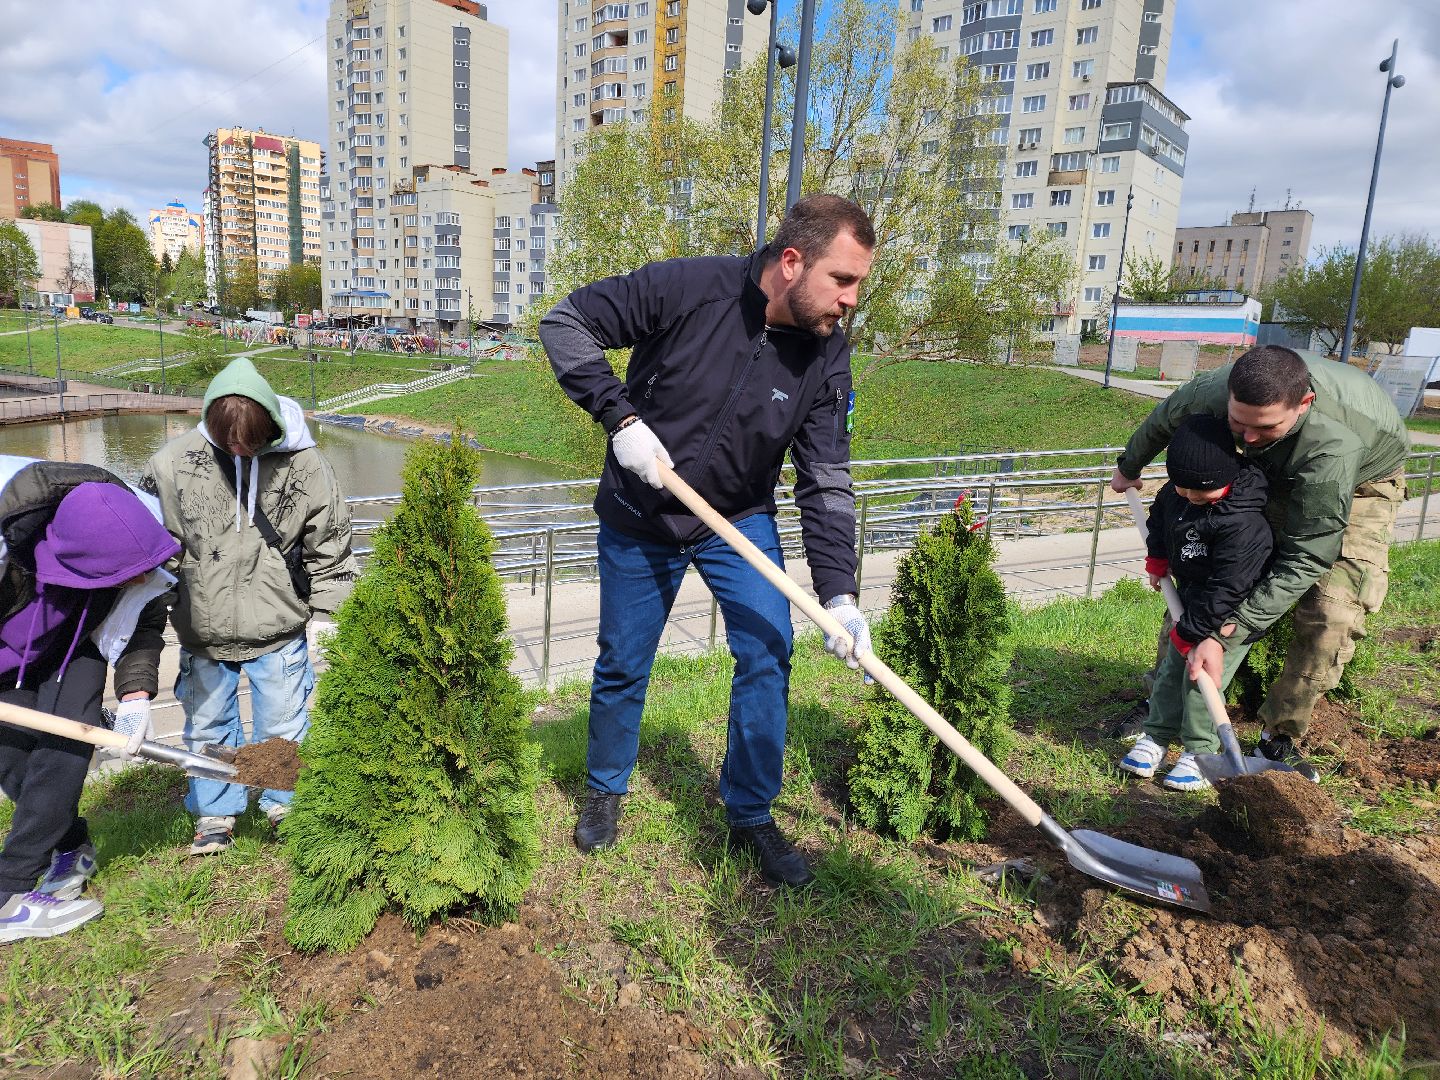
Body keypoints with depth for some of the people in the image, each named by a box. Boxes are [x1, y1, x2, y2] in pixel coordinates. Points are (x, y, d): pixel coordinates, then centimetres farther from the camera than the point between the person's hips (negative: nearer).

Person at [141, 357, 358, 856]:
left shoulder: (304, 465, -11)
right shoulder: (175, 460, -9)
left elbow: (329, 552, -2)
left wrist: (330, 618, -2)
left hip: (278, 628, -1)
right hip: (202, 625, 2)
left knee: (284, 725, 11)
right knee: (208, 725, 16)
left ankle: (287, 806, 33)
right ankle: (215, 812, 36)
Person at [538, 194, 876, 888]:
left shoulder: (826, 357, -12)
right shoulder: (690, 289, -23)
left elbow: (827, 484, -12)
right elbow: (567, 322, -15)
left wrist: (839, 594, -21)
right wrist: (619, 415, -26)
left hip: (740, 520, 3)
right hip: (638, 518, -2)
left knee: (768, 652, -9)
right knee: (622, 667, 9)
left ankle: (751, 816, 13)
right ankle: (606, 791, 38)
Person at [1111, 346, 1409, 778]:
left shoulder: (1334, 444, -47)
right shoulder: (1212, 391, -35)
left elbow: (1304, 558, -40)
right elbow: (1162, 421, -8)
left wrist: (1225, 636, -43)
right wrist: (1129, 468, 13)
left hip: (1363, 479, -4)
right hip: (1274, 472, 4)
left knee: (1333, 612, -19)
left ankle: (1279, 736, -3)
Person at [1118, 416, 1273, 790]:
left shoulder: (1243, 524, -34)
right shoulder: (1175, 493, -11)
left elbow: (1226, 590, -31)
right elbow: (1160, 513, 16)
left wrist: (1191, 633, -25)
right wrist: (1157, 560, 10)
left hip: (1231, 614, -8)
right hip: (1191, 597, 8)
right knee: (1171, 667, 12)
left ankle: (1200, 752, 10)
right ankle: (1157, 736, 24)